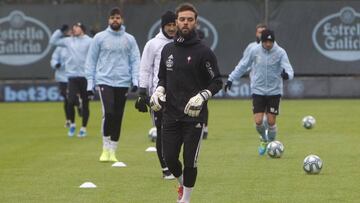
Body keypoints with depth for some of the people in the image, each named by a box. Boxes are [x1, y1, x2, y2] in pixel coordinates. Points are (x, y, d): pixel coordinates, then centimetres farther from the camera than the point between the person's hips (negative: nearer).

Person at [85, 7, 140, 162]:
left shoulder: (129, 39, 7)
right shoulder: (99, 38, 4)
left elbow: (135, 61, 6)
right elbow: (91, 61, 6)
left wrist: (135, 80, -6)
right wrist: (90, 83, 2)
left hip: (123, 83, 2)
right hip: (105, 81, -2)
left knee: (118, 117, 5)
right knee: (108, 113, -17)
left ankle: (112, 151, 15)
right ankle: (106, 149, -3)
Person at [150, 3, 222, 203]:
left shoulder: (203, 51, -6)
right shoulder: (167, 50, 9)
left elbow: (217, 81, -4)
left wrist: (202, 96, -19)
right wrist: (159, 91, 0)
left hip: (193, 116, -4)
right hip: (170, 115, 4)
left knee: (190, 160, -2)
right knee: (169, 158, 5)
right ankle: (182, 184, 34)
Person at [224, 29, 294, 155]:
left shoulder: (280, 53, -8)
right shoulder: (254, 51, -4)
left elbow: (288, 69, -17)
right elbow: (242, 66, 9)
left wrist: (287, 75, -40)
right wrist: (231, 79, 8)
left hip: (274, 92, -1)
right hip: (258, 91, 1)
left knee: (271, 121, -2)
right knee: (258, 121, -7)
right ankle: (264, 140, 25)